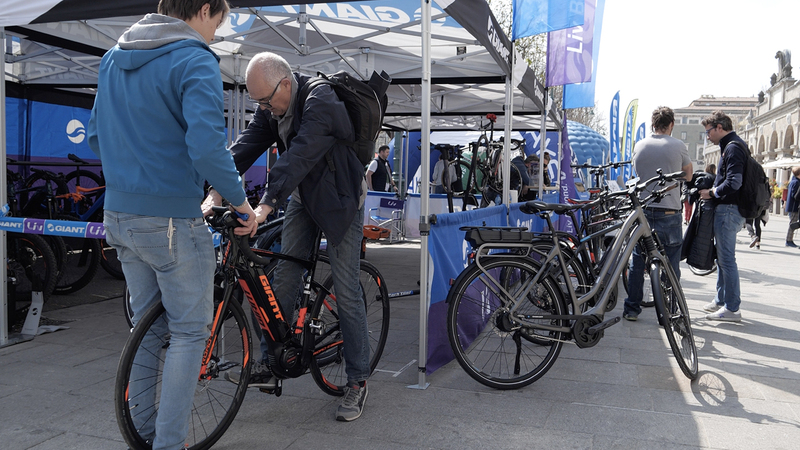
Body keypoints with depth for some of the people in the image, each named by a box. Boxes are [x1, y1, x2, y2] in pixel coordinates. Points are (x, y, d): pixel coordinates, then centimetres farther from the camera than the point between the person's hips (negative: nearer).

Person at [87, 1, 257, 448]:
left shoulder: (113, 58, 12)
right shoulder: (195, 62, -14)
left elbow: (96, 135, 18)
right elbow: (207, 148, -25)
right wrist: (241, 201, -13)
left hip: (119, 215, 8)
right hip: (171, 220, -8)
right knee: (189, 331, 6)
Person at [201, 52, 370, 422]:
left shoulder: (321, 101, -27)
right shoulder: (271, 108, -2)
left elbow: (299, 156, -38)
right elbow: (246, 145, -12)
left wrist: (265, 205, -47)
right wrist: (216, 191, -25)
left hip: (339, 200, -7)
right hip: (302, 199, 7)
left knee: (346, 292, -6)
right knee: (284, 280, 3)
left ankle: (358, 381, 4)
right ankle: (273, 359, 19)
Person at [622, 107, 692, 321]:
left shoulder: (639, 146, 6)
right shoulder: (678, 146, -4)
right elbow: (688, 176, 10)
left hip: (642, 210, 3)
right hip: (668, 213, -3)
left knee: (637, 261, 11)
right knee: (670, 265, 4)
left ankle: (631, 309, 15)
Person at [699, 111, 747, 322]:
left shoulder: (733, 148, -16)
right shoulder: (731, 146, 17)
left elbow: (733, 183, -26)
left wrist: (711, 192, -13)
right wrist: (711, 189, 11)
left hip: (728, 209, -11)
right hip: (727, 209, 11)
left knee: (726, 258, -7)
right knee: (721, 257, 16)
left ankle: (732, 308, -2)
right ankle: (720, 301, 25)